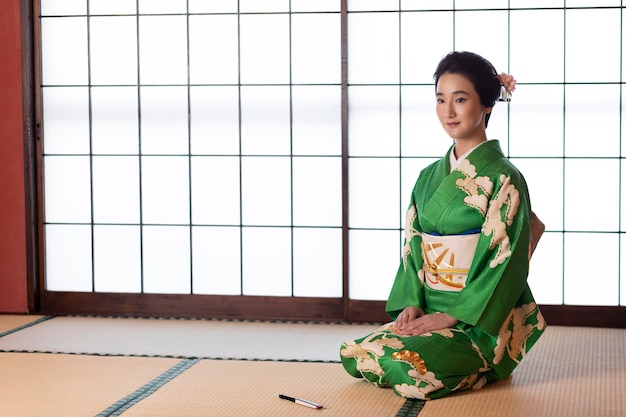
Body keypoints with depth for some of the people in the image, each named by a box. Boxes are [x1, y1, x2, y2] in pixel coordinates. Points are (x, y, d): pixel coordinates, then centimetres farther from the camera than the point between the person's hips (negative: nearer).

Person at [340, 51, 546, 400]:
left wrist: (453, 316, -18)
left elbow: (506, 265, -14)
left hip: (483, 322, -6)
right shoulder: (430, 178, 11)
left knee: (410, 364, -29)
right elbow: (413, 249, 11)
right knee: (353, 354, -12)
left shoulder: (503, 178, -9)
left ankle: (484, 367, 1)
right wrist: (412, 304, -5)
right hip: (429, 313, 7)